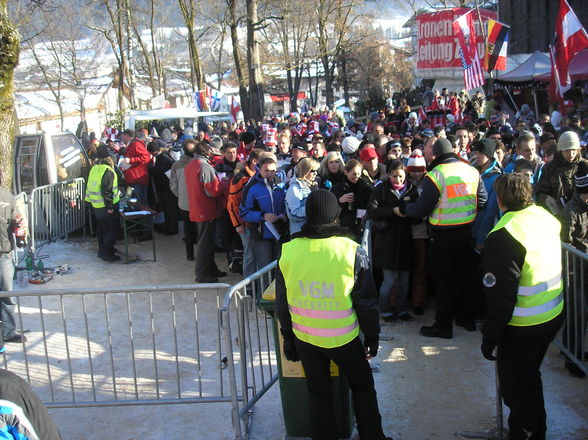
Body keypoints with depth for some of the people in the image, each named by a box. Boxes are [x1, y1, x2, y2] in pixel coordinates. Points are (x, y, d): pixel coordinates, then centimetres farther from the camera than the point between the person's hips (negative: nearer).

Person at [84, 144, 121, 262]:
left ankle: (103, 249, 29)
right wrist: (110, 206, -20)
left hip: (96, 206, 9)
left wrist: (91, 201, 24)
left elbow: (90, 186, 16)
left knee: (101, 228, 19)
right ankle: (106, 253, -5)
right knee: (113, 229, -3)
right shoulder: (107, 171, -19)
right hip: (106, 207, -9)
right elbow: (107, 190, -23)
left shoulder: (94, 169, 8)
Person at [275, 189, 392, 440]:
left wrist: (288, 337, 14)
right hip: (343, 339, -2)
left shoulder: (288, 251, -9)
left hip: (305, 339, 2)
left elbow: (282, 304, 1)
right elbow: (366, 301, -8)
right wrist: (372, 337, 5)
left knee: (318, 394, 18)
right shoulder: (352, 251, -16)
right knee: (362, 386, 22)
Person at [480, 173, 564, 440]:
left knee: (518, 389, 9)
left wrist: (489, 337, -14)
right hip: (553, 317, 9)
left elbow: (500, 296, -23)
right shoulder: (546, 218, 0)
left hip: (522, 328, -8)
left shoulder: (503, 236, -24)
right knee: (530, 378, 28)